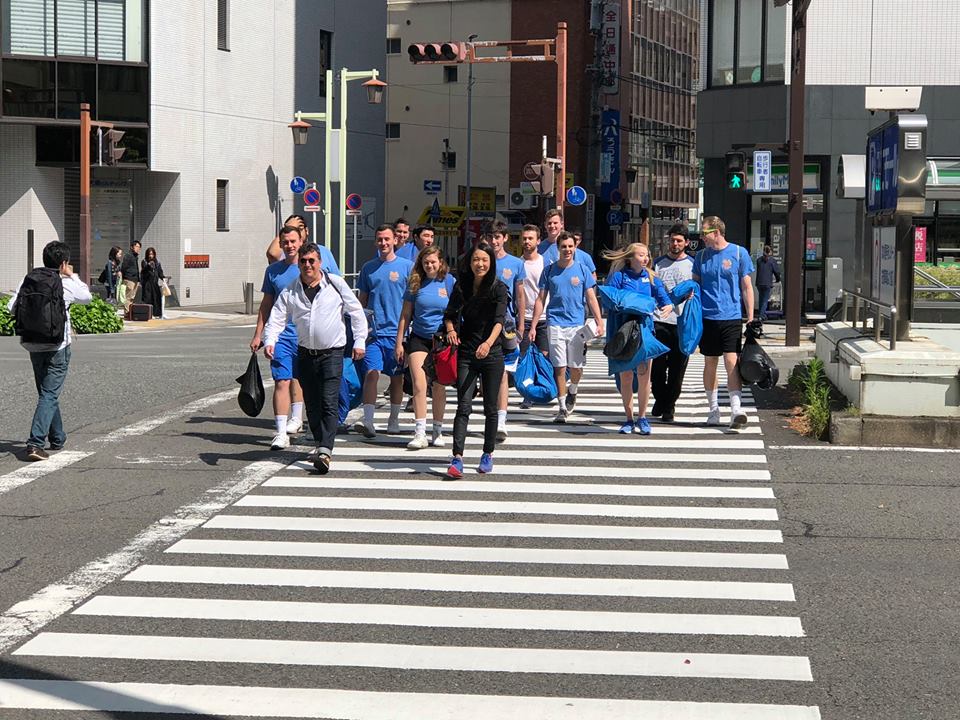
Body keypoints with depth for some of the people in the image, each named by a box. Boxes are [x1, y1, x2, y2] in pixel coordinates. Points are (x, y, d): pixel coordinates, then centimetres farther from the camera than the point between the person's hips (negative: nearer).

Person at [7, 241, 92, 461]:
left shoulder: (28, 280, -1)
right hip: (57, 346, -4)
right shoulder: (66, 284, -8)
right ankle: (35, 443, -18)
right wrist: (72, 276, 21)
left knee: (47, 392, 19)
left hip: (33, 346, 4)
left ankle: (57, 438, 31)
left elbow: (12, 308, -3)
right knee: (49, 395, -5)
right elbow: (87, 297, 11)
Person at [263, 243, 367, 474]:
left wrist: (359, 341, 0)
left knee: (329, 402, -14)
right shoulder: (290, 292, 3)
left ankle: (325, 451, -22)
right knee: (312, 403, 10)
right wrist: (270, 341, -18)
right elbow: (277, 319, 0)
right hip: (306, 353, 4)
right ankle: (320, 443, 27)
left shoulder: (336, 284, -3)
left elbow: (356, 312, 4)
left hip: (332, 353, -4)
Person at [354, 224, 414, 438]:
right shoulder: (368, 268, 10)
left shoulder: (407, 266, 3)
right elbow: (362, 300, 16)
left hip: (397, 331, -1)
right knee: (372, 373, -12)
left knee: (397, 377, 8)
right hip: (373, 331, 1)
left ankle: (394, 421, 21)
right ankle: (367, 422, -16)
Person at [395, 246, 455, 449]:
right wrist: (399, 343, 4)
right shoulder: (415, 284, 3)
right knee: (419, 386, -11)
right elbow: (405, 315, 7)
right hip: (419, 339, 0)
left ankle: (437, 432, 19)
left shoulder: (449, 282, -1)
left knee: (439, 387, 8)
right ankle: (420, 433, -11)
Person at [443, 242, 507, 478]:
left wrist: (488, 343, -36)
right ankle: (457, 458, -16)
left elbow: (499, 320, -18)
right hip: (466, 354, 1)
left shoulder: (498, 289, -5)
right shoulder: (461, 286, 5)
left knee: (490, 408, 7)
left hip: (492, 354, -1)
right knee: (463, 406, -9)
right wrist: (450, 330, -14)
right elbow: (450, 314, 9)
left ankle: (488, 454, 22)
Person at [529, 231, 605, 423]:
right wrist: (533, 326, 2)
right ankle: (563, 408, 6)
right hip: (555, 324, 0)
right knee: (559, 367, -2)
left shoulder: (582, 270, 4)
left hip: (577, 324, 0)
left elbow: (591, 299, 5)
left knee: (577, 367, 0)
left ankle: (572, 392, 31)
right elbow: (541, 300, 8)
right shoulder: (549, 271, 5)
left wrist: (599, 322, -6)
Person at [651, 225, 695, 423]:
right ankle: (660, 399, 19)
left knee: (677, 368, 1)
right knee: (657, 365, -1)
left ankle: (669, 406, 12)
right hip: (659, 322, 1)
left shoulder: (693, 265, 8)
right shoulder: (657, 263, 11)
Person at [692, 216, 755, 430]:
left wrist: (751, 317, 1)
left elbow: (747, 287, 4)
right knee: (710, 363, 8)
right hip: (707, 317, 3)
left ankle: (736, 409, -15)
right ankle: (713, 409, 18)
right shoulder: (701, 256, 8)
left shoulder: (739, 253, 0)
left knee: (731, 361, -12)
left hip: (732, 317, -3)